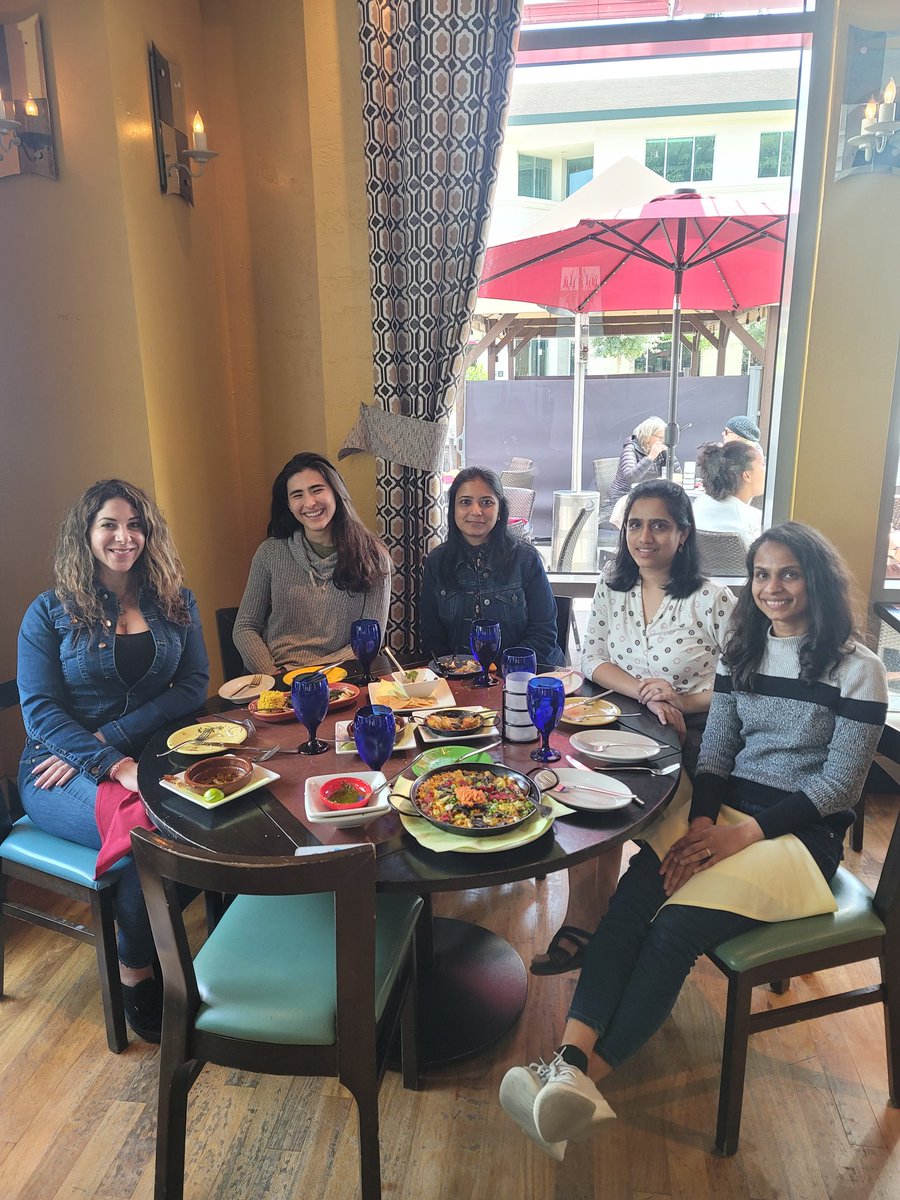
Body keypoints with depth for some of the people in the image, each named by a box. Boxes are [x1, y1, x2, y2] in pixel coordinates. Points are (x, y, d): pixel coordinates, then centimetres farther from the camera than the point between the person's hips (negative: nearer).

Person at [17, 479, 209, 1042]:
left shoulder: (175, 604, 9)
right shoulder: (50, 612, 2)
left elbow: (193, 685, 0)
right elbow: (40, 711, -7)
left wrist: (110, 736, -14)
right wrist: (115, 767, -23)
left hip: (148, 756, 2)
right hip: (61, 771, -2)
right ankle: (136, 972, -5)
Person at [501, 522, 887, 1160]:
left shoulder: (857, 669, -3)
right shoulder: (742, 652, 12)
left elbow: (839, 783, -7)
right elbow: (715, 753, 9)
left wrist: (744, 834, -16)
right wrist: (699, 823, -9)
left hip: (802, 833, -4)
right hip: (724, 809, 4)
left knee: (674, 928, -28)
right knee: (630, 899, -27)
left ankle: (582, 1079, -25)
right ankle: (571, 1061, -34)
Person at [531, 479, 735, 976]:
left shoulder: (713, 600, -7)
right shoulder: (611, 587, 5)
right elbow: (592, 660, 2)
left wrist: (683, 701, -21)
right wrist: (644, 690, -15)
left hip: (687, 736, -3)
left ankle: (584, 921, -4)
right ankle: (588, 921, -9)